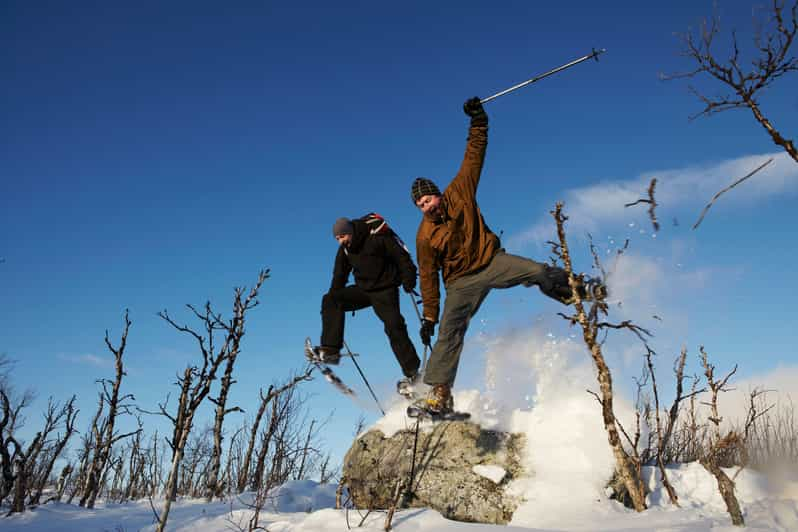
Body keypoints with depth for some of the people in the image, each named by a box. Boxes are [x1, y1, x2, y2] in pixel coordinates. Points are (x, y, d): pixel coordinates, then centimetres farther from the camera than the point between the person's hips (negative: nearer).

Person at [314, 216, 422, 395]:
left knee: (394, 327, -18)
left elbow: (402, 257, -12)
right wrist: (334, 298, 8)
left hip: (385, 290, -6)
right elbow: (339, 277, 13)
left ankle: (412, 374, -9)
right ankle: (331, 350, -17)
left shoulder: (378, 237, -14)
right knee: (330, 300, -13)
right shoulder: (345, 249, 4)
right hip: (363, 289, 6)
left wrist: (408, 280, -19)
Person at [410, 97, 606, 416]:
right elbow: (428, 278, -3)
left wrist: (478, 120, -13)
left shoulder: (459, 192, -8)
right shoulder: (425, 236, -8)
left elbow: (474, 155, -3)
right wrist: (429, 317, -3)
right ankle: (440, 393, -5)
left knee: (537, 272, -18)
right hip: (462, 282, -1)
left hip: (491, 260, 1)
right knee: (449, 332, -11)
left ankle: (572, 290, 15)